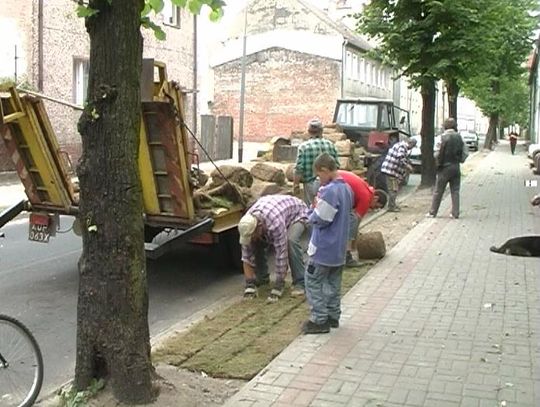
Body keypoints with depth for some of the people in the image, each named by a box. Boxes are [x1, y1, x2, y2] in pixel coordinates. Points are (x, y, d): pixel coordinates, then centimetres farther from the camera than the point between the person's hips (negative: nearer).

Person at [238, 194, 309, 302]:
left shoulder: (275, 223, -45)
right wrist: (249, 285, -22)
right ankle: (262, 277, 9)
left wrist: (278, 287, -36)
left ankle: (299, 283, -21)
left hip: (297, 214, -6)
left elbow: (281, 254, -40)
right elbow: (247, 255, -20)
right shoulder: (247, 223, -26)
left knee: (291, 241, -33)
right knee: (257, 244, -13)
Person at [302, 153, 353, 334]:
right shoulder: (346, 188, 7)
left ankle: (319, 320, 4)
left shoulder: (329, 191, -23)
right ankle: (333, 316, 25)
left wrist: (314, 210, -2)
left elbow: (320, 220, -22)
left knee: (313, 282, 1)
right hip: (339, 248, 9)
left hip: (323, 249, -9)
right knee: (333, 282, 17)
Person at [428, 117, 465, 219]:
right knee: (455, 191, 9)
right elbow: (464, 153, 4)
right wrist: (459, 160, 14)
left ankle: (433, 212, 9)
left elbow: (440, 153, -14)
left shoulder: (444, 137, -13)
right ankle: (455, 213, 9)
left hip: (445, 168, -4)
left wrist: (438, 165, -3)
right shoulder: (459, 137, 2)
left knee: (438, 192, 4)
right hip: (456, 167, 4)